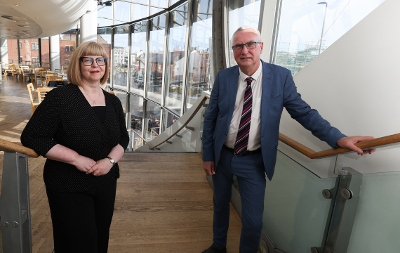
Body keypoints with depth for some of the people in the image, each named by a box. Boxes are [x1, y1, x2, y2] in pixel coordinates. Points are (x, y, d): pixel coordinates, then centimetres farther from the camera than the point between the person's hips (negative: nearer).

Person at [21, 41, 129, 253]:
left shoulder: (113, 102, 3)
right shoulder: (59, 97, -13)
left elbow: (123, 138, 10)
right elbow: (31, 137, -13)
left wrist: (110, 160, -11)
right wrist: (76, 158, -19)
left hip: (106, 183, 5)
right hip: (69, 187, -5)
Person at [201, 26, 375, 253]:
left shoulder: (280, 77, -10)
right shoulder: (223, 77, -6)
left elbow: (304, 112, -6)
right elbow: (210, 118, -1)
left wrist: (338, 138, -17)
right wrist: (207, 155, 0)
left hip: (253, 162, -2)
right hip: (221, 156, 3)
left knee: (253, 221, 2)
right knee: (220, 205, 22)